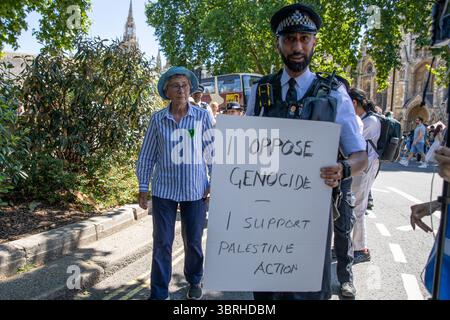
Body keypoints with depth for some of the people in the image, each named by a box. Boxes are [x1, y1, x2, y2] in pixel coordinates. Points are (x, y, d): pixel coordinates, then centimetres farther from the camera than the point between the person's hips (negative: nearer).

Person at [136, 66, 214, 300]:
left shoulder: (202, 116, -2)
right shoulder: (157, 119, -1)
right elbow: (147, 155, 4)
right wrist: (143, 188, 3)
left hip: (195, 191, 0)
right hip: (163, 190, 0)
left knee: (193, 242, 12)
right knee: (162, 243, 5)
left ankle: (194, 282, 37)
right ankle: (159, 293, 20)